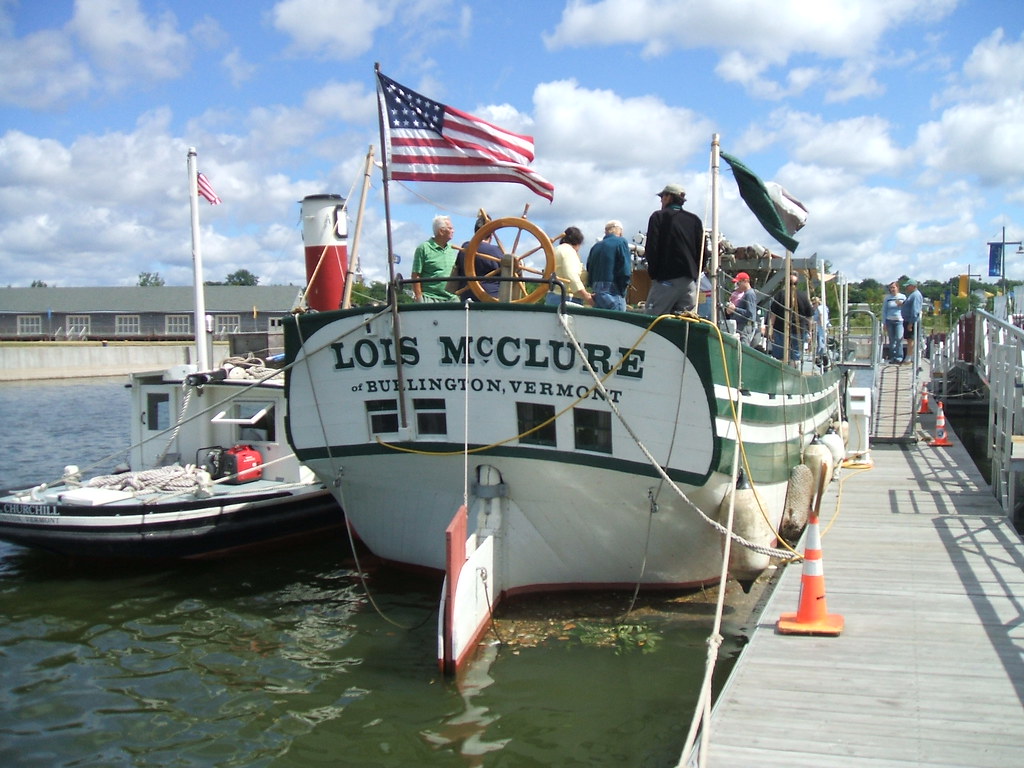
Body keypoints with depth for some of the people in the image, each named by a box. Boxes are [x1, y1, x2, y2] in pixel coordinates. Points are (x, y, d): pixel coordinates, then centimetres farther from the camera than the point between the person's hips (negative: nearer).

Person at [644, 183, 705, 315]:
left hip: (666, 279, -5)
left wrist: (653, 273, 1)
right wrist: (695, 273, 15)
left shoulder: (658, 217, 0)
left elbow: (651, 249, -7)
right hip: (690, 280, 5)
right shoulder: (694, 220, 14)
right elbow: (702, 251, 11)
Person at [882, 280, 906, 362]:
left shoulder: (903, 297, 8)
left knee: (899, 339, -11)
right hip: (889, 321, 2)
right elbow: (884, 311, 11)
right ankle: (892, 357, 8)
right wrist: (884, 323, 6)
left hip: (899, 321, -2)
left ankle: (899, 357, -7)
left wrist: (902, 304, -8)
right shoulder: (887, 298, 10)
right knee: (891, 340, 3)